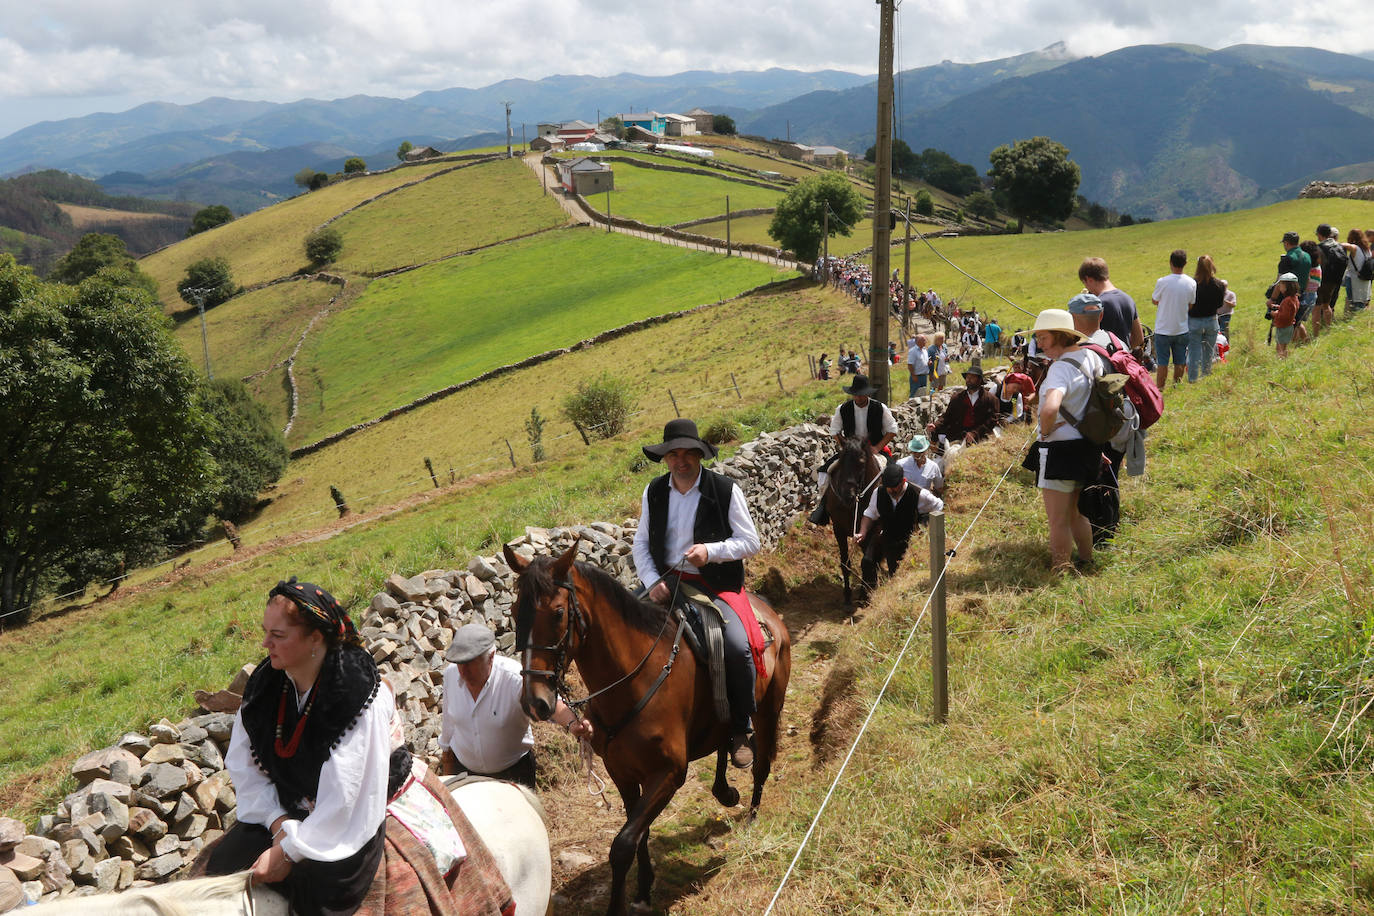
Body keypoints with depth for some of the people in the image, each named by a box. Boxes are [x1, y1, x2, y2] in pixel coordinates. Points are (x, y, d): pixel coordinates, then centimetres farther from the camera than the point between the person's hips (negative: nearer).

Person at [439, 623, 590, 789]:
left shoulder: (514, 677, -29)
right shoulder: (451, 674, -14)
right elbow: (449, 718, 3)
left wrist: (571, 723, -64)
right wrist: (446, 753, 14)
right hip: (463, 767, 3)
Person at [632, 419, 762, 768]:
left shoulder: (726, 490, -5)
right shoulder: (654, 492, 6)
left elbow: (750, 541, -3)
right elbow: (641, 543, 8)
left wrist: (711, 550, -20)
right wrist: (652, 582, -9)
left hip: (718, 584, -4)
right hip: (667, 581, 4)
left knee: (737, 646, -26)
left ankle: (741, 730, -5)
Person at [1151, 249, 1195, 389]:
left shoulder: (1163, 282, -16)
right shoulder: (1191, 283, -5)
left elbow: (1154, 301, -2)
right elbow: (1190, 304, 6)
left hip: (1163, 329, -3)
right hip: (1182, 329, 3)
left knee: (1162, 363, 3)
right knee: (1179, 363, 13)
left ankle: (1160, 390, 7)